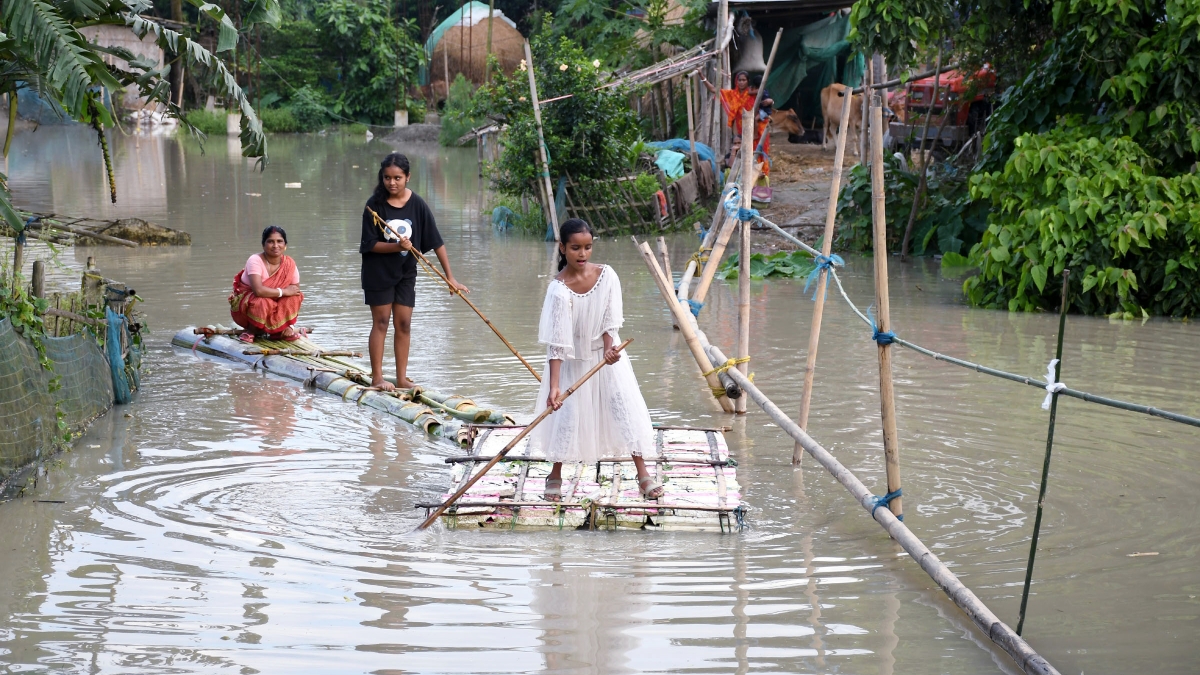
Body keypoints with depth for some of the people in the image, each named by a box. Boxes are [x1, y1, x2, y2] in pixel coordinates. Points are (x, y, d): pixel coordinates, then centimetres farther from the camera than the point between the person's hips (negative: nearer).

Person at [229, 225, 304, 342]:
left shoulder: (289, 264, -9)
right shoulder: (255, 260, -23)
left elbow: (296, 297, -7)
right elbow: (258, 290, -37)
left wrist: (289, 326, -17)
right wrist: (283, 291, -26)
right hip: (245, 304, -4)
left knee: (294, 297, -20)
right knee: (263, 302, -36)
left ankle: (279, 331, -6)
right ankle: (251, 331, -10)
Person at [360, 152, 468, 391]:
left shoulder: (417, 204, -8)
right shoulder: (375, 205, -14)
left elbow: (436, 242, -5)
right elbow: (371, 244, -13)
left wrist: (450, 277, -6)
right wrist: (397, 246, -30)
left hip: (406, 272, 3)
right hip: (378, 272, -3)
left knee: (404, 324, 6)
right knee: (381, 322, 2)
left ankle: (402, 379, 13)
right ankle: (377, 378, 9)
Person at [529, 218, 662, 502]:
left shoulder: (607, 276, -15)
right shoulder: (559, 289, -25)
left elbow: (610, 322, -9)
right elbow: (557, 343, -27)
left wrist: (609, 351, -27)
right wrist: (554, 386, -32)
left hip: (606, 353, 3)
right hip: (573, 360, -3)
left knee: (627, 408, -1)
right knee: (567, 413, 4)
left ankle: (643, 474, 7)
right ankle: (555, 475, 23)